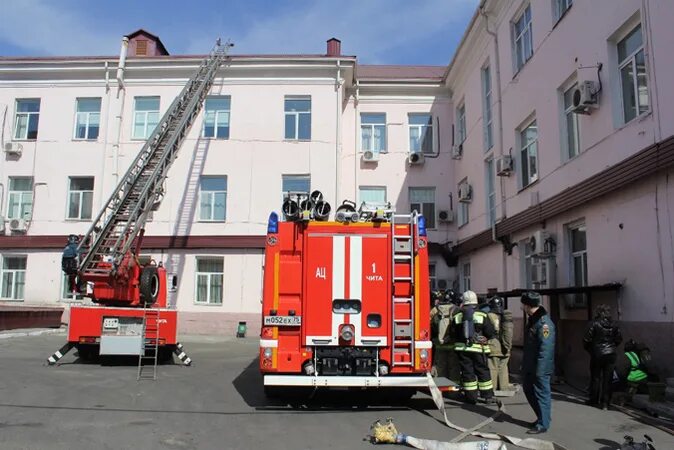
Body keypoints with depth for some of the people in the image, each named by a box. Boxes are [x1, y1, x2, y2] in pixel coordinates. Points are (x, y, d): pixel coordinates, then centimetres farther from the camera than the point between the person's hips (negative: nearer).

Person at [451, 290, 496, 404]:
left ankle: (471, 397, 9)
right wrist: (485, 338, 16)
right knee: (483, 371, 9)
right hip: (478, 348, -1)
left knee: (467, 372, 6)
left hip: (462, 348, 1)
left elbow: (453, 334, 5)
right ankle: (488, 396, 15)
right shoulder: (482, 316, -6)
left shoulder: (457, 317, 0)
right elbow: (490, 332, -4)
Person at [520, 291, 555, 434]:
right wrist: (525, 364, 21)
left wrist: (540, 371, -25)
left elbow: (545, 349, -25)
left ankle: (542, 424, 12)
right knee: (529, 390, 19)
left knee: (541, 394, 1)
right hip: (529, 366, 10)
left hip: (540, 368, -10)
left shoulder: (544, 323, -22)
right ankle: (542, 418, 33)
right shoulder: (532, 319, 10)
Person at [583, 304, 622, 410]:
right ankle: (605, 403, 6)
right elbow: (619, 339, 9)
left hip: (597, 354, -3)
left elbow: (587, 339, -10)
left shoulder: (594, 324, -11)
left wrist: (589, 349, 8)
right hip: (610, 355, 3)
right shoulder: (614, 326, 2)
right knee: (607, 379, 6)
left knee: (595, 377, 9)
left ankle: (594, 399, 16)